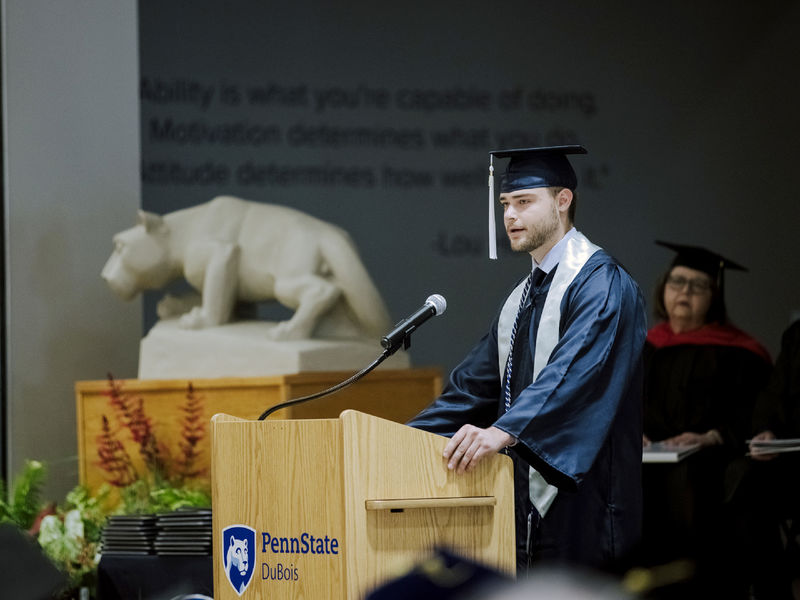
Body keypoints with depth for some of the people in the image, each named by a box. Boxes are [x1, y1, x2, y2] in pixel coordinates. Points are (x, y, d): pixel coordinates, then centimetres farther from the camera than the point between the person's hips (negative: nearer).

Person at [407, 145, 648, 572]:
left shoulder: (601, 284, -9)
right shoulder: (522, 298, 20)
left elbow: (576, 373, -26)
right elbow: (474, 386, 22)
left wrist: (504, 430, -40)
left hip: (578, 505, -9)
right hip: (527, 505, 9)